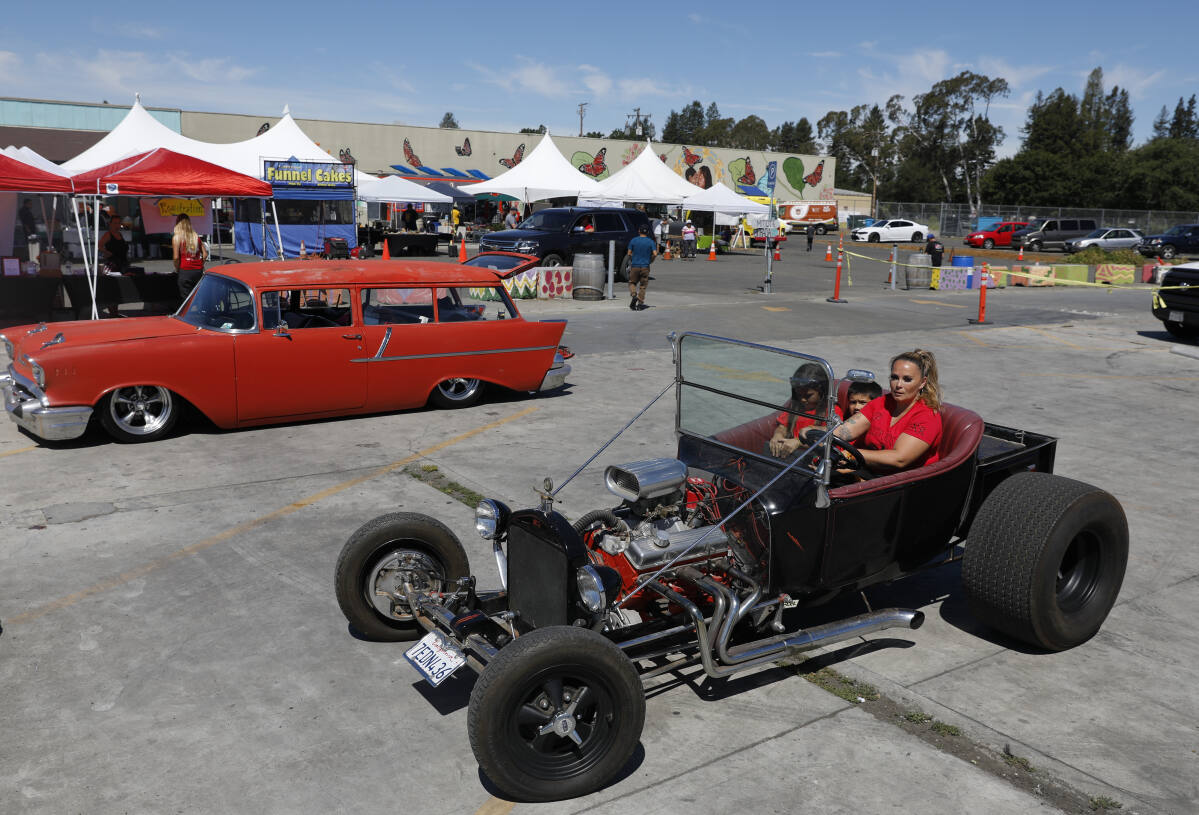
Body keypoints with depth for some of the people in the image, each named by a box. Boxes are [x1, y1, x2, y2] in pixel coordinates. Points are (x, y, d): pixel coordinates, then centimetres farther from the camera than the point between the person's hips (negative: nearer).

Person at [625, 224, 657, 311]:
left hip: (635, 266, 0)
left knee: (632, 282, 14)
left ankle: (633, 294, -14)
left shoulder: (633, 241, -1)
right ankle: (640, 303, 5)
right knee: (643, 286, 8)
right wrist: (650, 260, 10)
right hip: (645, 267, 0)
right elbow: (655, 254, -8)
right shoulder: (650, 242, -1)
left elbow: (629, 253, 0)